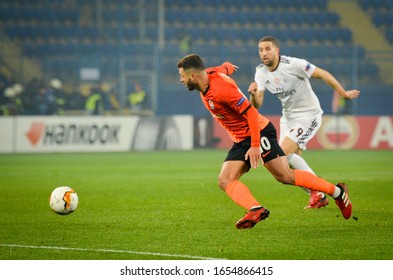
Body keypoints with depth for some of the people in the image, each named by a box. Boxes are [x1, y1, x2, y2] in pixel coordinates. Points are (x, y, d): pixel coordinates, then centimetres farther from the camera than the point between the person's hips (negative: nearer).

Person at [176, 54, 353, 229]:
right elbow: (225, 68, 23)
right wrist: (228, 66, 48)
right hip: (241, 141, 10)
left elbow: (251, 112, -25)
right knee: (225, 181, -8)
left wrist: (255, 145, -25)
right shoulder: (208, 74, 0)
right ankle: (255, 210, -28)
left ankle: (337, 192, 2)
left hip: (259, 132, -10)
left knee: (286, 176, -12)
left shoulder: (221, 89, -26)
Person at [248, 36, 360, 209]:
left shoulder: (293, 64, -21)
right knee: (290, 163, 3)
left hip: (308, 115, -7)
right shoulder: (261, 72, -3)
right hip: (288, 117, 7)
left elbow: (323, 74, -14)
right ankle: (319, 197, 18)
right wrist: (253, 94, -31)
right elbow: (257, 105, -8)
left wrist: (344, 94, -10)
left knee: (283, 152, -21)